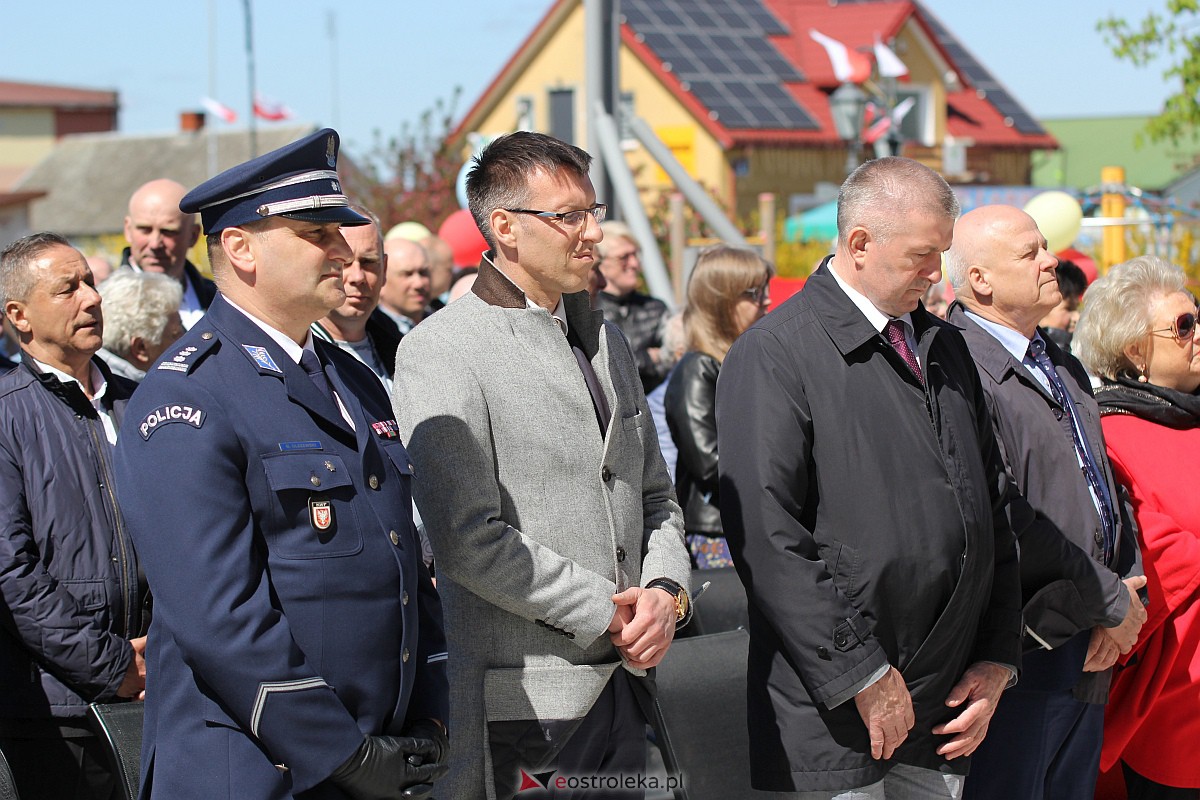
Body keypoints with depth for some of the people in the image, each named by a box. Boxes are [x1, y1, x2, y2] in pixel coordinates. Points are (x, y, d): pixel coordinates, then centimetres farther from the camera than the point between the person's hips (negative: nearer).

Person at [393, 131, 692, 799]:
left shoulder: (605, 339, 15)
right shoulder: (440, 354, -10)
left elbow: (655, 495, 18)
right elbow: (472, 539, -17)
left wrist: (666, 591, -2)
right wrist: (606, 613, -13)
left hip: (623, 686, 7)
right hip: (518, 700, -7)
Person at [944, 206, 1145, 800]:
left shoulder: (1064, 368, 16)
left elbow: (1107, 490, 19)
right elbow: (1005, 523, -22)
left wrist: (1126, 591, 1)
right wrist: (1113, 601, -13)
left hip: (1091, 658, 9)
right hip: (1020, 656, -9)